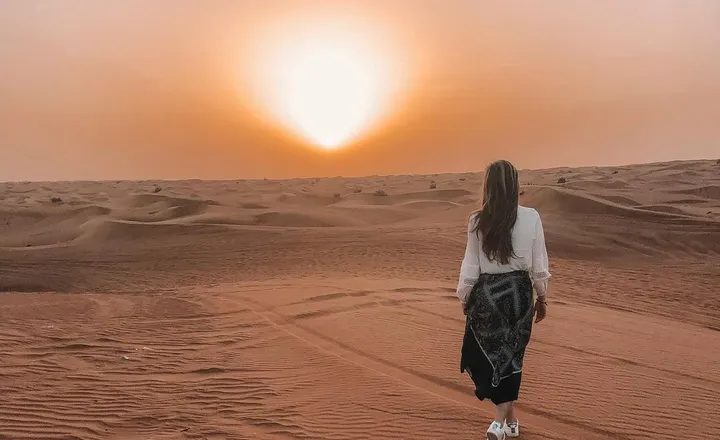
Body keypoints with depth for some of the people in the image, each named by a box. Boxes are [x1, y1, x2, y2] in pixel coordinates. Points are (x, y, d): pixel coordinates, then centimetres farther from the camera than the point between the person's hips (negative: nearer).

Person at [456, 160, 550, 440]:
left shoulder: (478, 221, -10)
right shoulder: (531, 217, -8)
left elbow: (471, 265, -4)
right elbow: (539, 264, -1)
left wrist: (465, 298, 10)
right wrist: (542, 297, 12)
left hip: (487, 293, -1)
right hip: (519, 292, 1)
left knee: (486, 354, 13)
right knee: (511, 355, 15)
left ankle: (503, 417, 5)